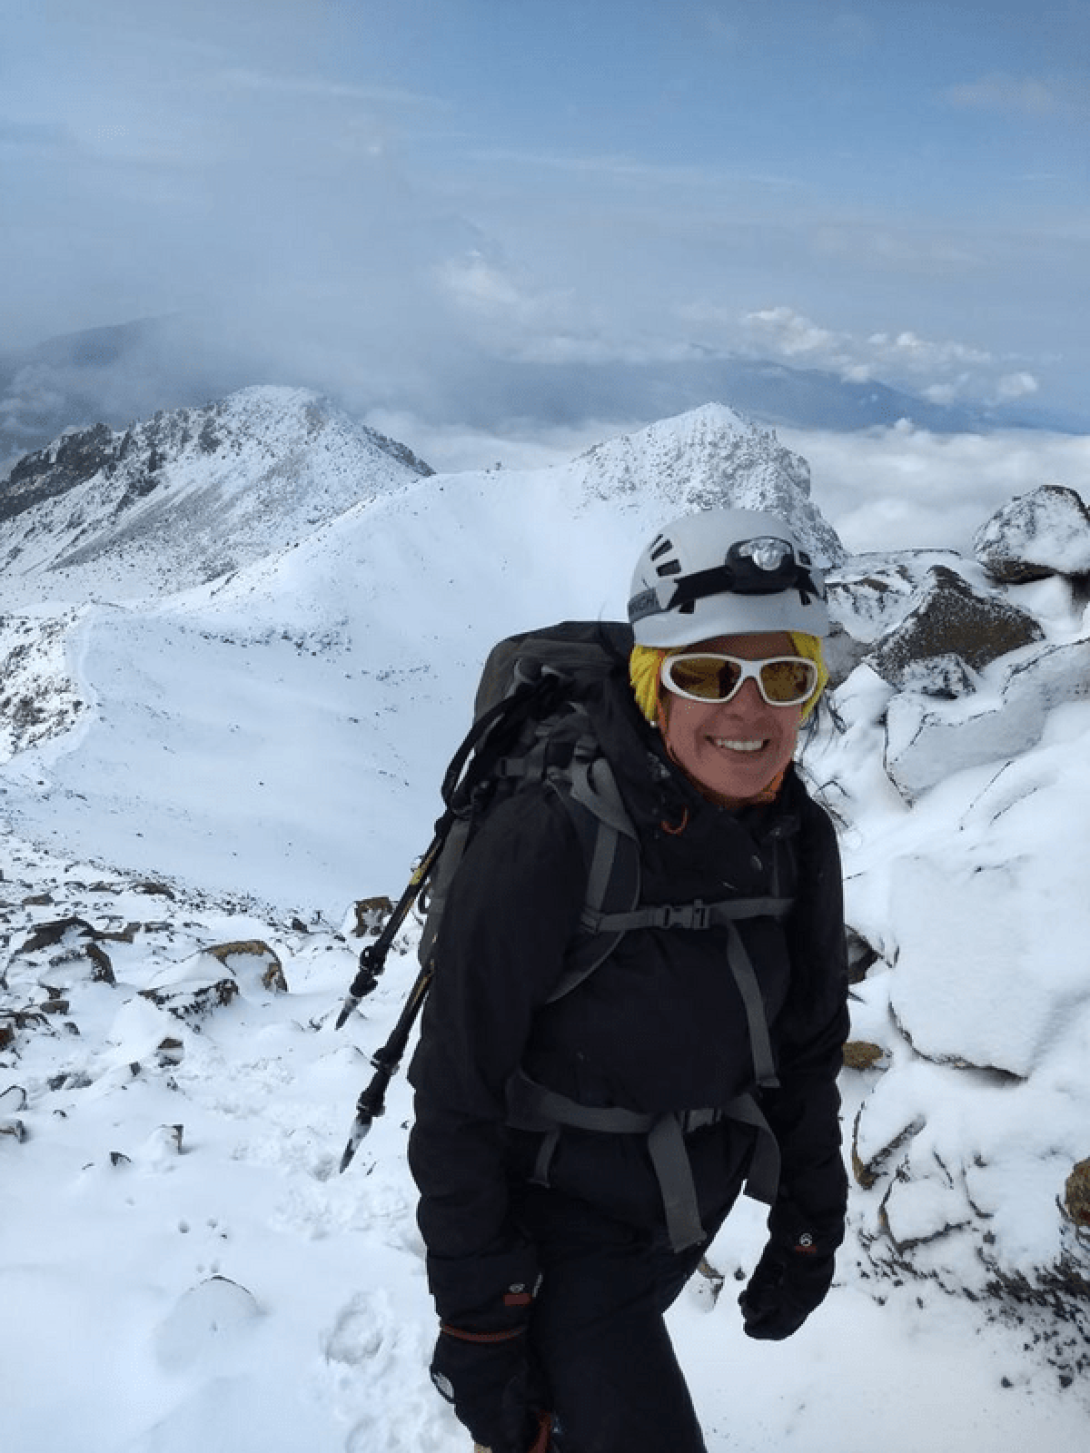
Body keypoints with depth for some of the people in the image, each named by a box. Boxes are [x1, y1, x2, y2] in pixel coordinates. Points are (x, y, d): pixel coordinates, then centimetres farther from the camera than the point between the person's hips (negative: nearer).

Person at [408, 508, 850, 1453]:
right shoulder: (551, 840, -30)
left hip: (694, 1209, 6)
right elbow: (457, 1090, -22)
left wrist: (810, 1220, 9)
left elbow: (809, 1045, 4)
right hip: (557, 1220, -6)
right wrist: (476, 1316, -15)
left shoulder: (799, 841, -11)